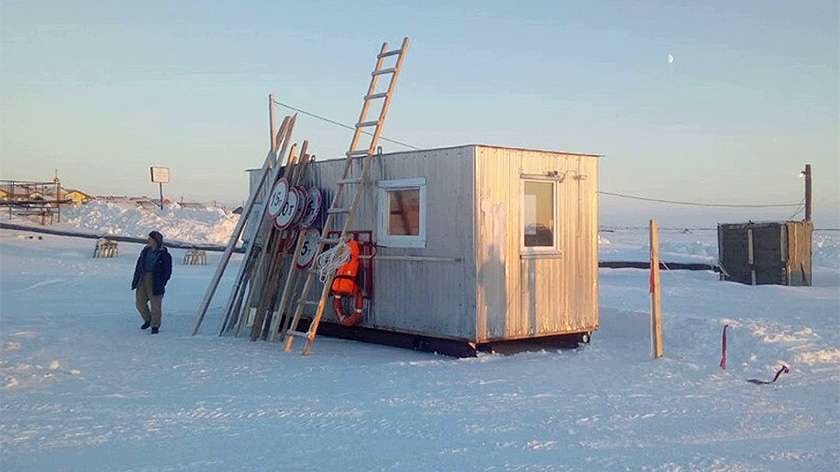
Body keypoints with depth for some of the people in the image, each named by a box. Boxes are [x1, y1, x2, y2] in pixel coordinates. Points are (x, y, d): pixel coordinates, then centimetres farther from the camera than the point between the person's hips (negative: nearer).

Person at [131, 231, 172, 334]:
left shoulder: (164, 255, -7)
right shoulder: (146, 251, 10)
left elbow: (167, 272, -6)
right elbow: (139, 265, 18)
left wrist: (161, 284, -13)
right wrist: (135, 279, 12)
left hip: (155, 283, -6)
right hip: (143, 281, 6)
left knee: (155, 305, 0)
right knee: (140, 302, 7)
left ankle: (155, 325, 14)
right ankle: (147, 319, 30)